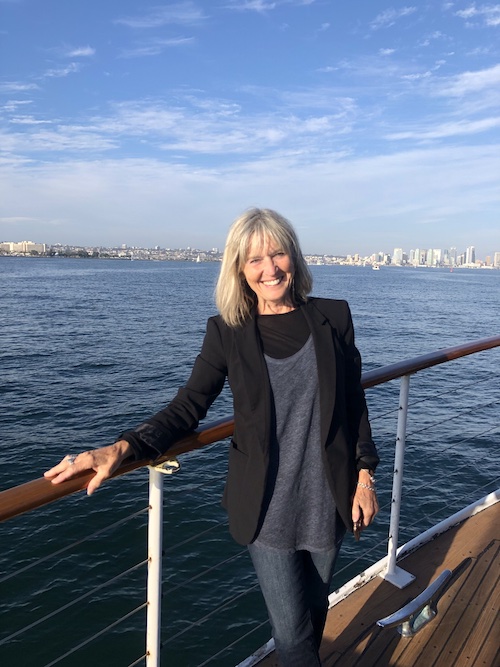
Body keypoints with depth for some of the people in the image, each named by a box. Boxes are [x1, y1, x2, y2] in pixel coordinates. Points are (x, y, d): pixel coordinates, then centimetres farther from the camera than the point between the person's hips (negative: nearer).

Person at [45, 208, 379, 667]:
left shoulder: (333, 317, -4)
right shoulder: (227, 332, -8)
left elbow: (354, 405, 2)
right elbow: (186, 408, -8)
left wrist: (365, 476, 1)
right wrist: (122, 448, -22)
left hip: (327, 499, 2)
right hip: (267, 505, -2)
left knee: (314, 607, 22)